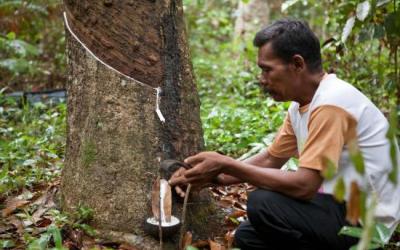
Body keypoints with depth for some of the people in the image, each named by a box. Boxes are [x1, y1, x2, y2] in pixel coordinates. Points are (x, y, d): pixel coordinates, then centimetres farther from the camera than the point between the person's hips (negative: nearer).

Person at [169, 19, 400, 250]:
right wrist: (211, 175, 1)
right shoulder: (301, 104, 5)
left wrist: (226, 165, -22)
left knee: (263, 204, -24)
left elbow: (304, 185, -27)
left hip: (366, 218, -9)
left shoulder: (330, 104, -24)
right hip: (342, 205, 9)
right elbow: (269, 161, 12)